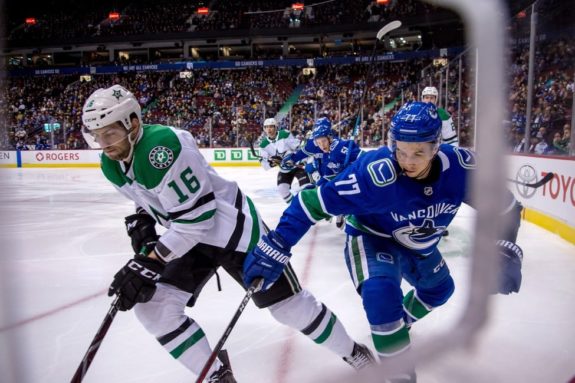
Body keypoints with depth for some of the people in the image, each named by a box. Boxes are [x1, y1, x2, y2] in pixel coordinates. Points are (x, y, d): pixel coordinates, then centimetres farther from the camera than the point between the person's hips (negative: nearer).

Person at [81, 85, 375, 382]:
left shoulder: (162, 146, -30)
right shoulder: (111, 166, 0)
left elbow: (196, 214, -29)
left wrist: (150, 260, -27)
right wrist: (140, 222, -1)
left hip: (232, 227, -8)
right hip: (191, 235, 8)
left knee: (288, 303, 1)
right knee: (152, 305, -4)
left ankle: (349, 350, 29)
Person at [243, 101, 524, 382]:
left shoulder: (460, 167, -26)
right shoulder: (374, 174, -40)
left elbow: (503, 203, -10)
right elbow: (314, 202, -37)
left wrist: (506, 249, -24)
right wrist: (275, 248, -40)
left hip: (419, 244, 6)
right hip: (371, 238, -5)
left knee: (440, 288, 24)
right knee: (381, 292, -32)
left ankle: (395, 326, 53)